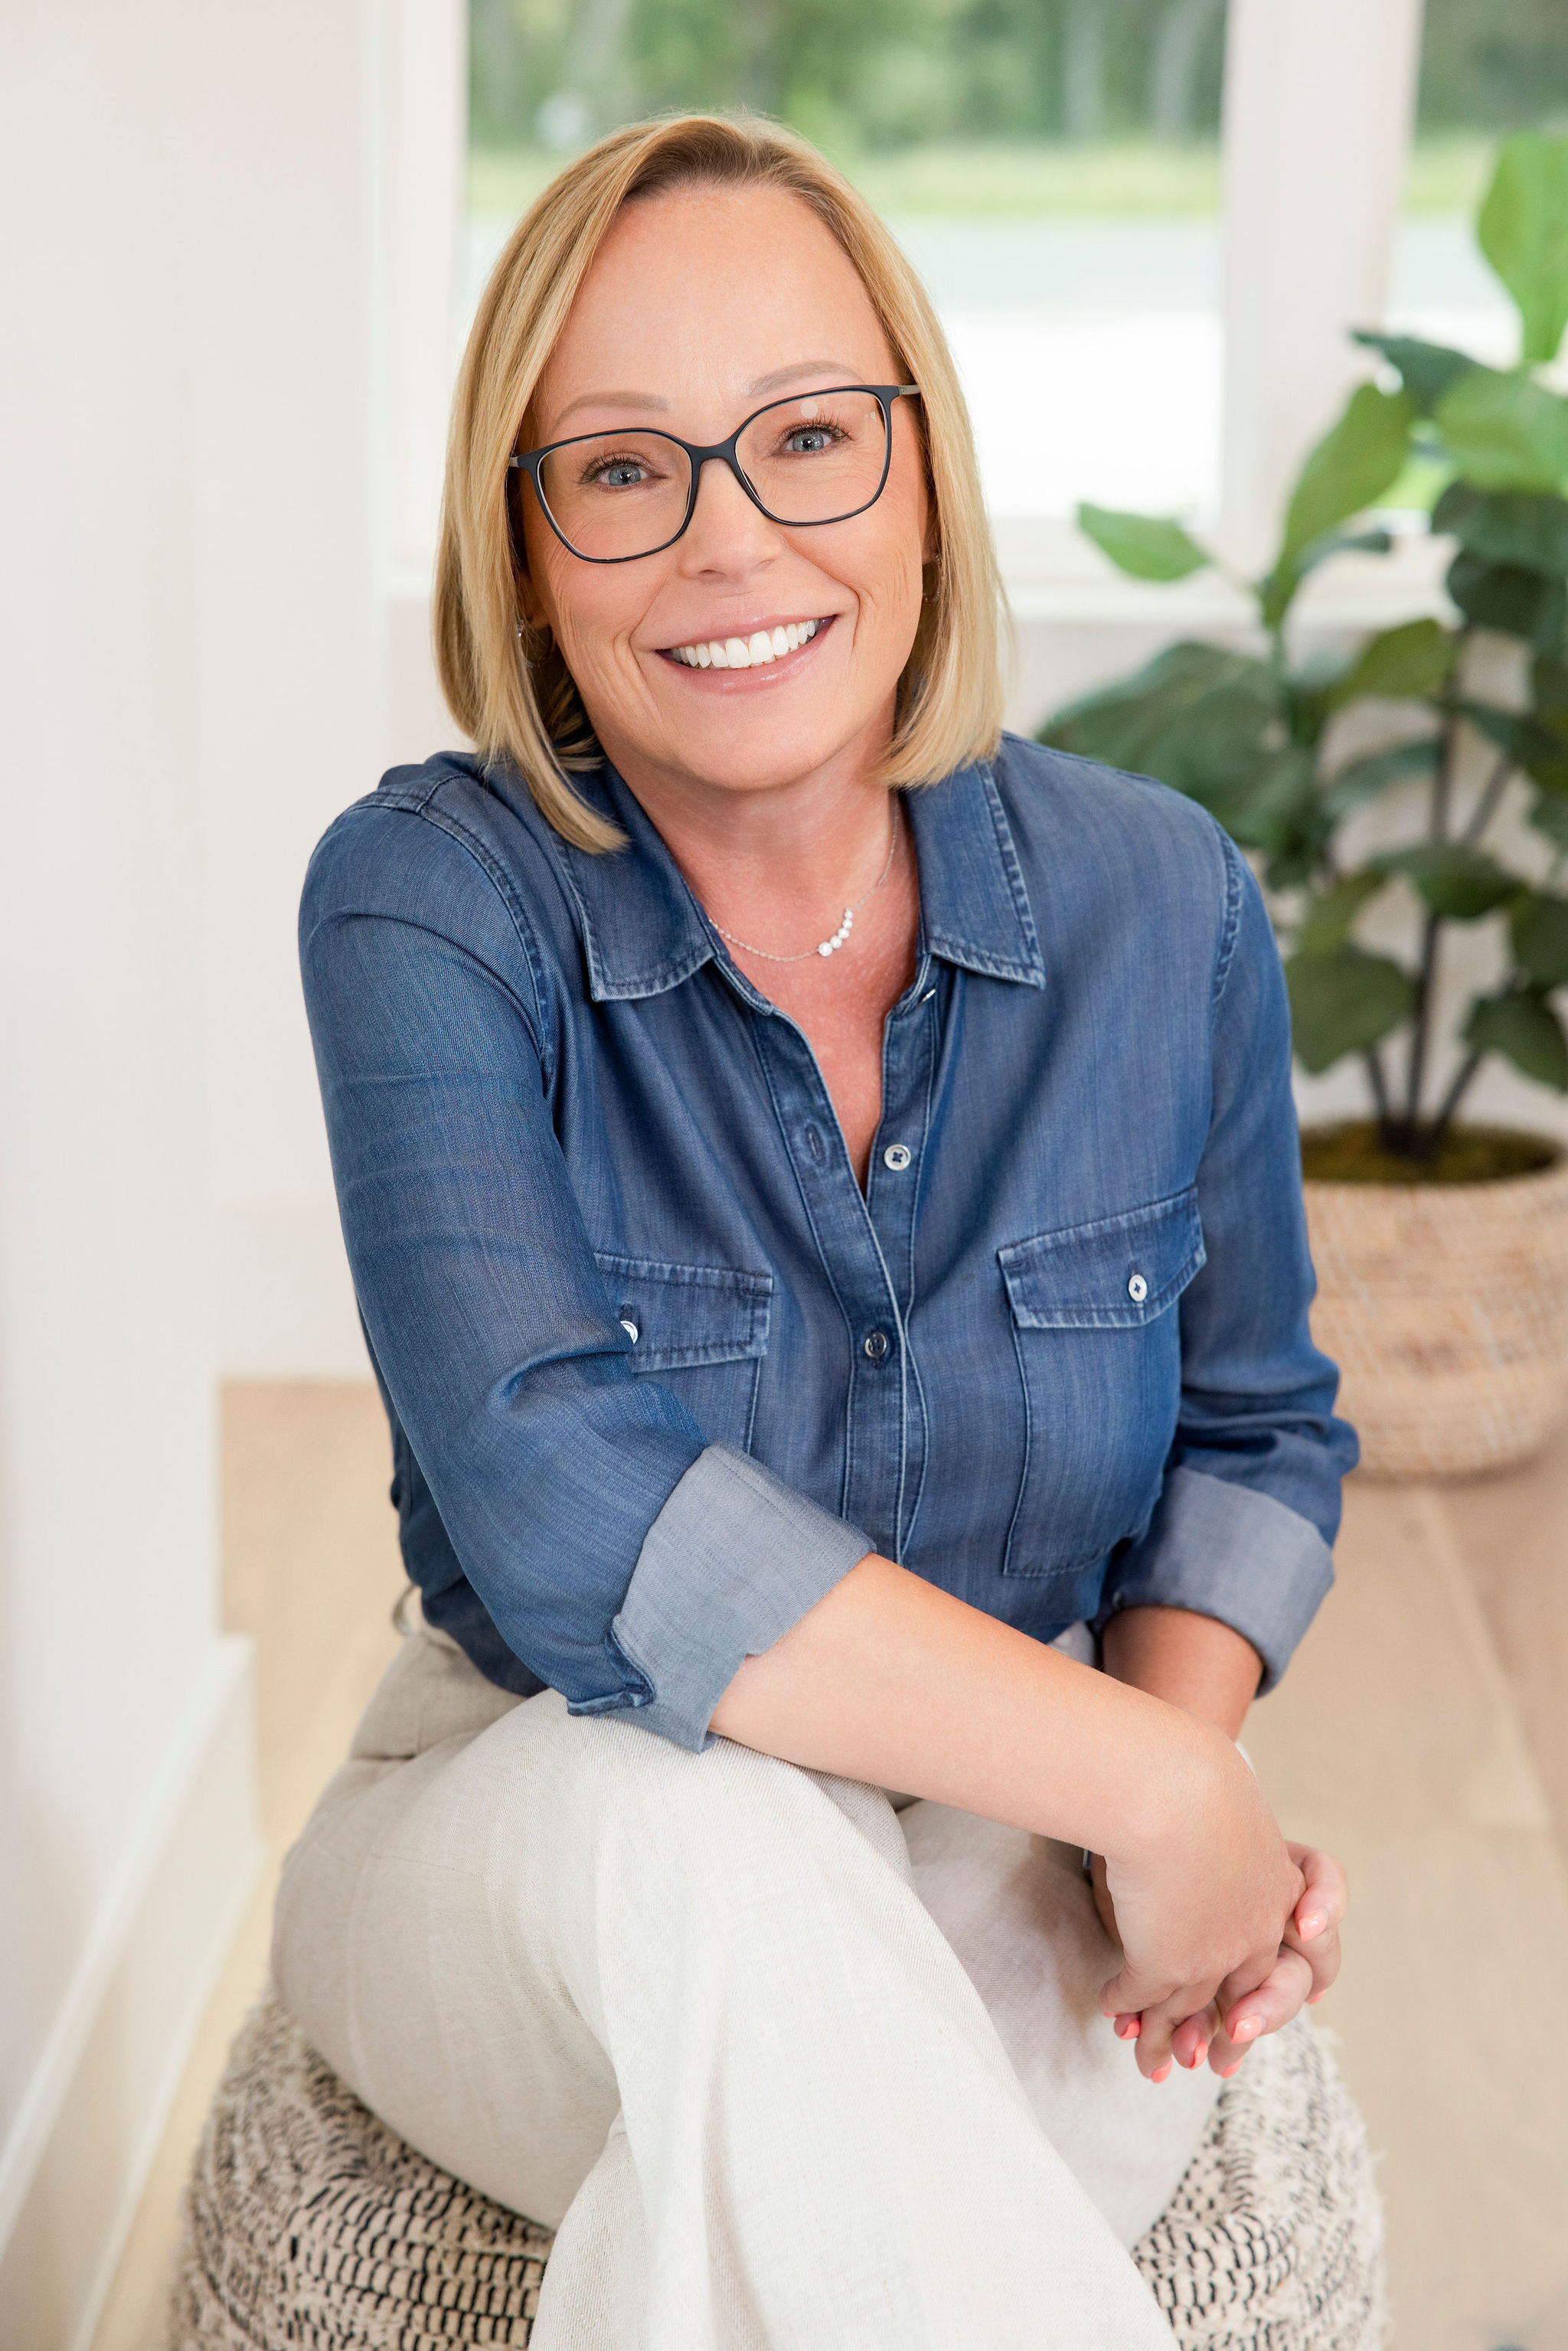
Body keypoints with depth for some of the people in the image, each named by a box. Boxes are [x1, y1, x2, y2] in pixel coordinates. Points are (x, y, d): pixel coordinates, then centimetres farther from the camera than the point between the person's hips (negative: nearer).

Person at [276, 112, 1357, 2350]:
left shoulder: (1162, 903, -3)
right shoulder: (430, 902, -13)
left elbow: (1256, 1430, 10)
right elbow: (557, 1514, -27)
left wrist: (1192, 1737, -13)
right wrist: (1146, 1782, -26)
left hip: (1026, 1856, 1)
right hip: (532, 1840, -1)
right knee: (690, 1828, -37)